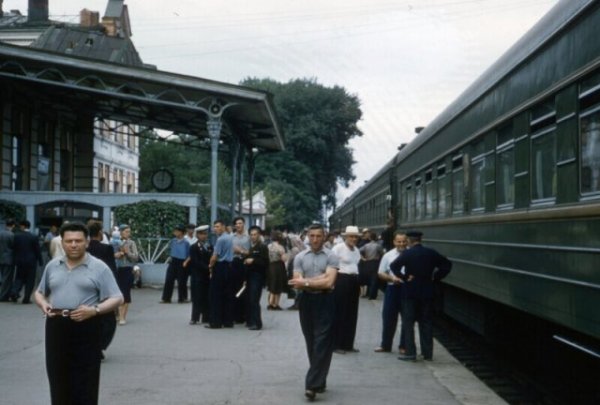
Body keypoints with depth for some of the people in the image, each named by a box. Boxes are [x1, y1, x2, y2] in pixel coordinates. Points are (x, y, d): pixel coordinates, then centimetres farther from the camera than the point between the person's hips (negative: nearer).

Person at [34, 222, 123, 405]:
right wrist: (43, 304, -2)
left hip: (86, 329, -4)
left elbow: (116, 299, -5)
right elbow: (40, 292, 21)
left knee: (84, 383, -1)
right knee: (58, 380, 9)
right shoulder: (52, 266, 11)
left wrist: (94, 310, -21)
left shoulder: (99, 268, -2)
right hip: (56, 328, 4)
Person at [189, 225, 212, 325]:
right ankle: (195, 318, 5)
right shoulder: (194, 247, -2)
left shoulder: (210, 246, 12)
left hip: (208, 276, 4)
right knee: (197, 298, -2)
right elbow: (196, 262, -11)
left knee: (207, 298, 4)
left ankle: (206, 318, 10)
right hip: (198, 277, -4)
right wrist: (208, 269, -18)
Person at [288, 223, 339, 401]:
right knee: (311, 344, 10)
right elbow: (297, 284, -4)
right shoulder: (300, 257, 4)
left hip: (325, 302, -3)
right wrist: (319, 279, -12)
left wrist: (306, 282, -10)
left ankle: (312, 385, -9)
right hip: (307, 301, 3)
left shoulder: (331, 257, -3)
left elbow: (329, 282, -15)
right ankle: (319, 381, 21)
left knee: (322, 344, -7)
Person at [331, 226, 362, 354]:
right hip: (342, 281, -8)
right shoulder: (338, 248, -10)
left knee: (351, 314, 10)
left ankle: (348, 344, 19)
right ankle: (336, 344, 5)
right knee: (339, 313, -2)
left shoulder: (356, 250, 14)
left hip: (354, 282, 8)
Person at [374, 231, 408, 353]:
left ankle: (404, 346, 18)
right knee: (388, 317, 7)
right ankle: (385, 345, 20)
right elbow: (381, 274, 7)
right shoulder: (388, 256, 4)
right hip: (392, 288, 2)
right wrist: (391, 278, -11)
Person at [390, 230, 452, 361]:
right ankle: (427, 352, 13)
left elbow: (394, 266, -20)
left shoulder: (407, 253, -9)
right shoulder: (431, 253, 3)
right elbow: (447, 264, 6)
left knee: (408, 322, 2)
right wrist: (435, 277, 6)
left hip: (411, 292, -4)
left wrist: (404, 277, -10)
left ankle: (410, 353, -2)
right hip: (427, 292, 4)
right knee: (426, 322, 11)